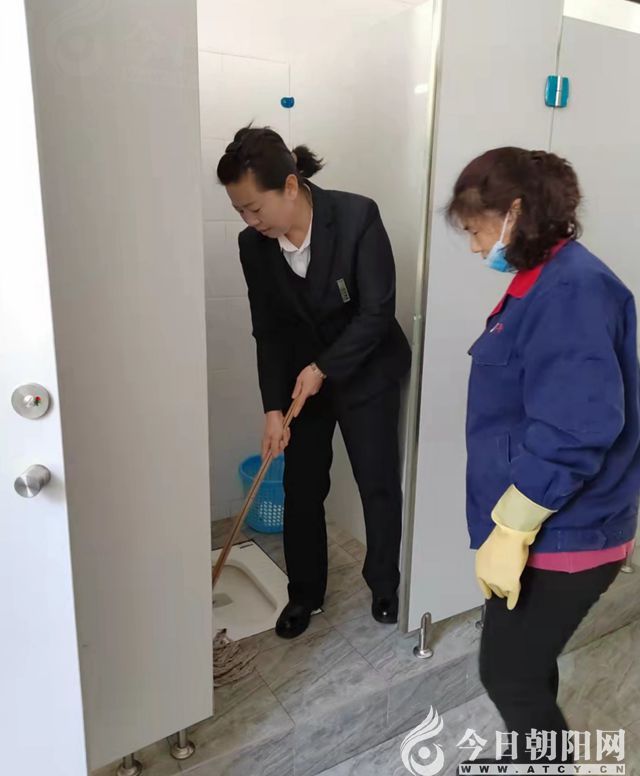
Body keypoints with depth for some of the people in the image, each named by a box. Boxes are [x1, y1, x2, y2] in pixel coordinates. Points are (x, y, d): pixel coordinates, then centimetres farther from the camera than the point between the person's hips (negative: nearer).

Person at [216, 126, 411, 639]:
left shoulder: (358, 216, -22)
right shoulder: (254, 245, -10)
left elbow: (378, 311, -20)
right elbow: (268, 330, -5)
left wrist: (323, 368, -20)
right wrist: (273, 407, -11)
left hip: (367, 374, -3)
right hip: (301, 378, 3)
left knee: (379, 485, 7)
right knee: (302, 489, 8)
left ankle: (385, 586, 31)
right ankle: (305, 592, 29)